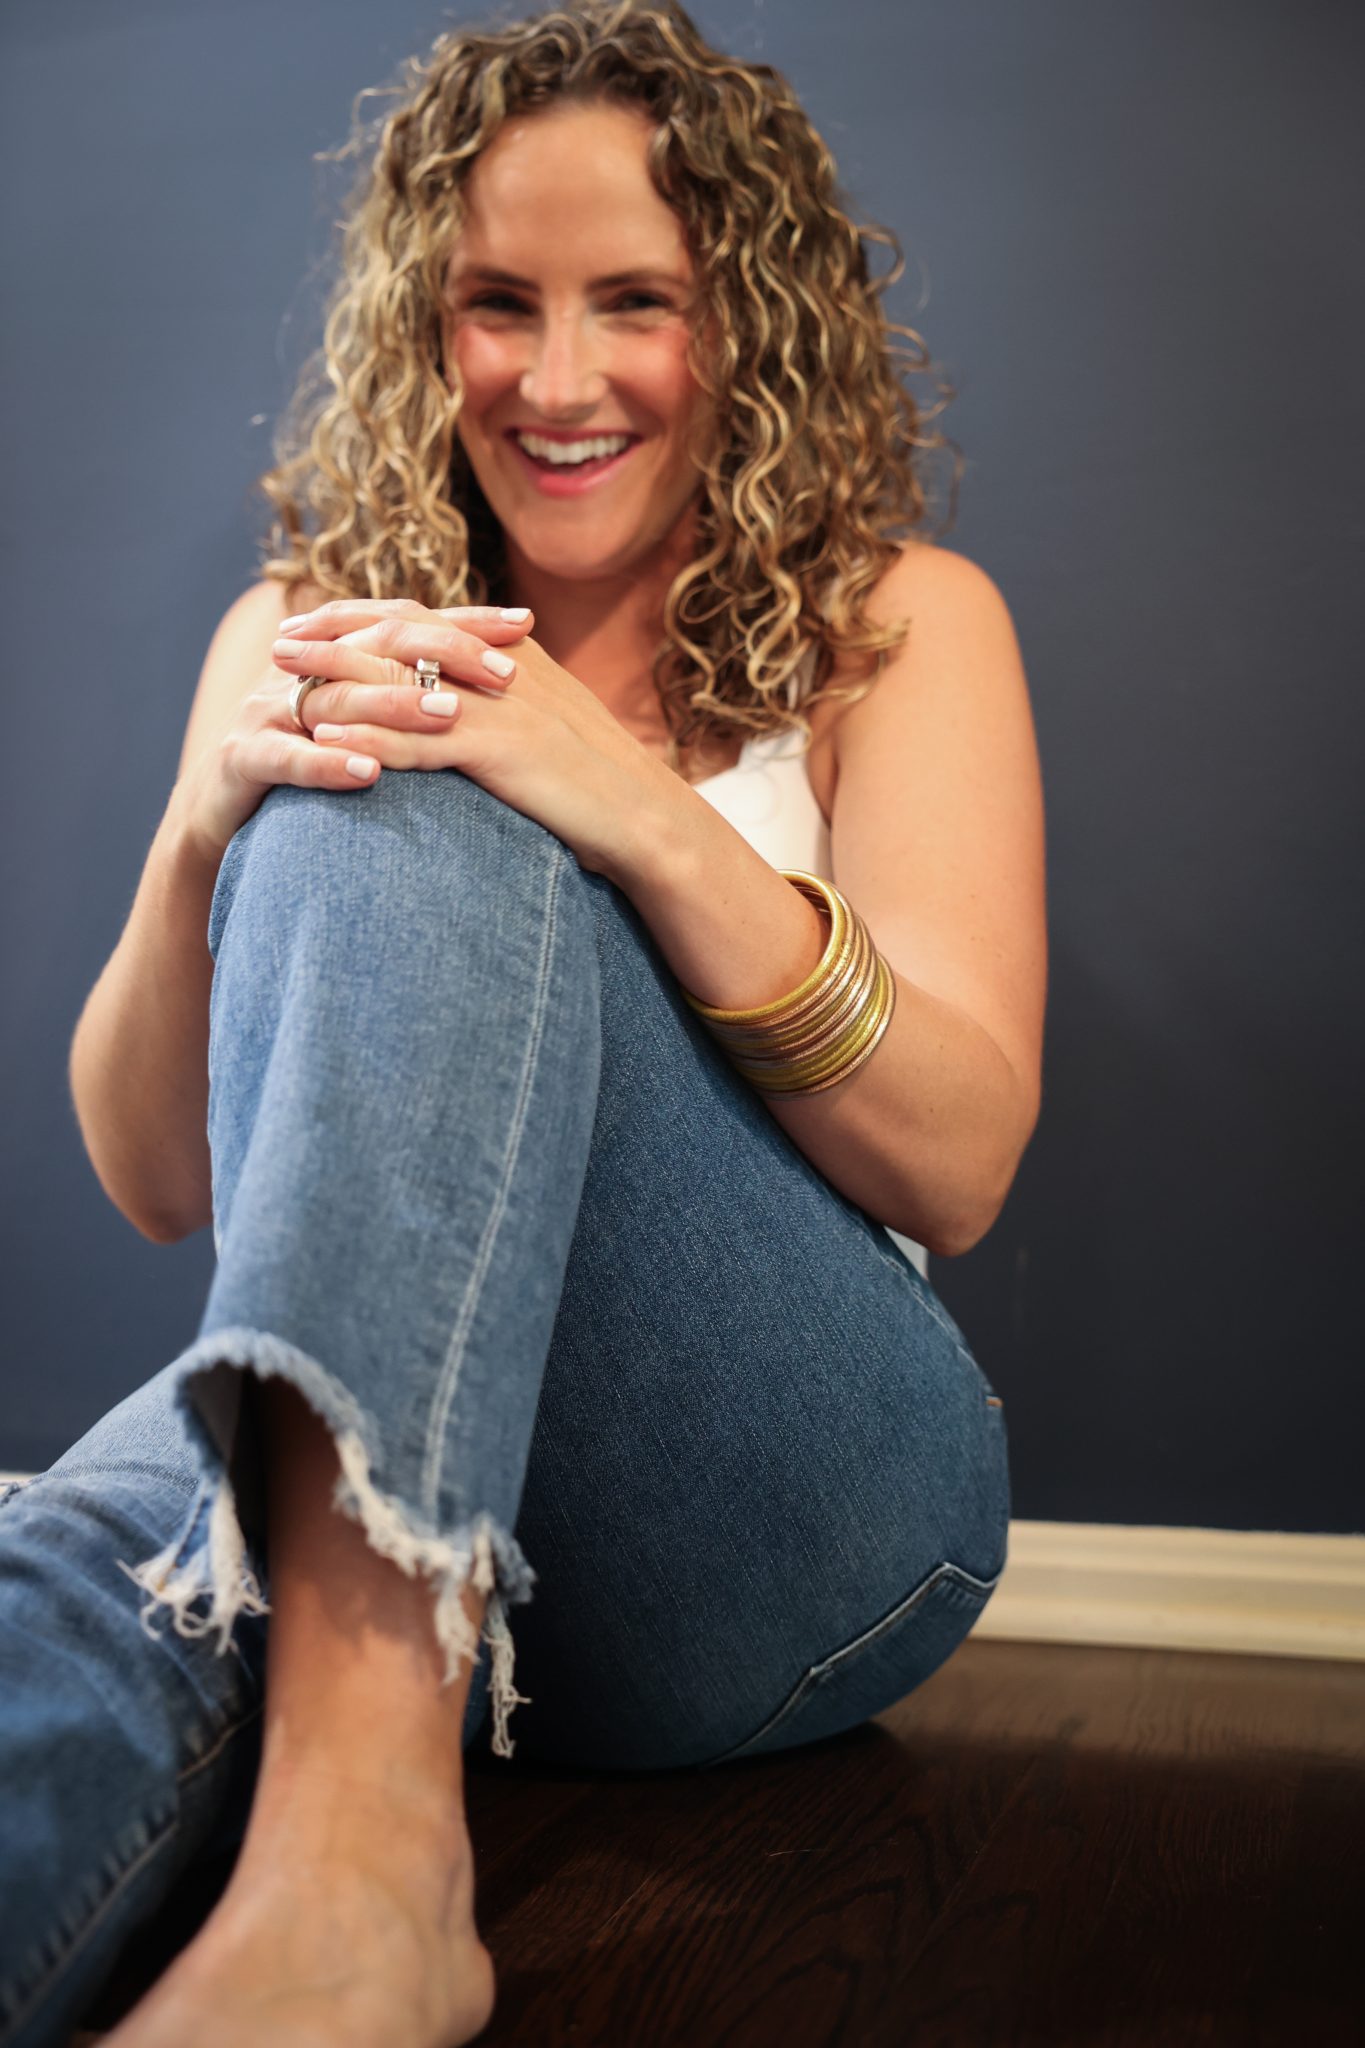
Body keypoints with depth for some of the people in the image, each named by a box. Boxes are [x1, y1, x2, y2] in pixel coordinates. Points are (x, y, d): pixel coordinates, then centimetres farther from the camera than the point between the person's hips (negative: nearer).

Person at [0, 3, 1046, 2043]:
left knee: (413, 837, -28)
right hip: (340, 1459, 2)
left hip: (794, 1509, -1)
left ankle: (356, 1845, -40)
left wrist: (642, 811, -22)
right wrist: (201, 832, -14)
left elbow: (958, 1161, -6)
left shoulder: (895, 625, 6)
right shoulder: (307, 636, 13)